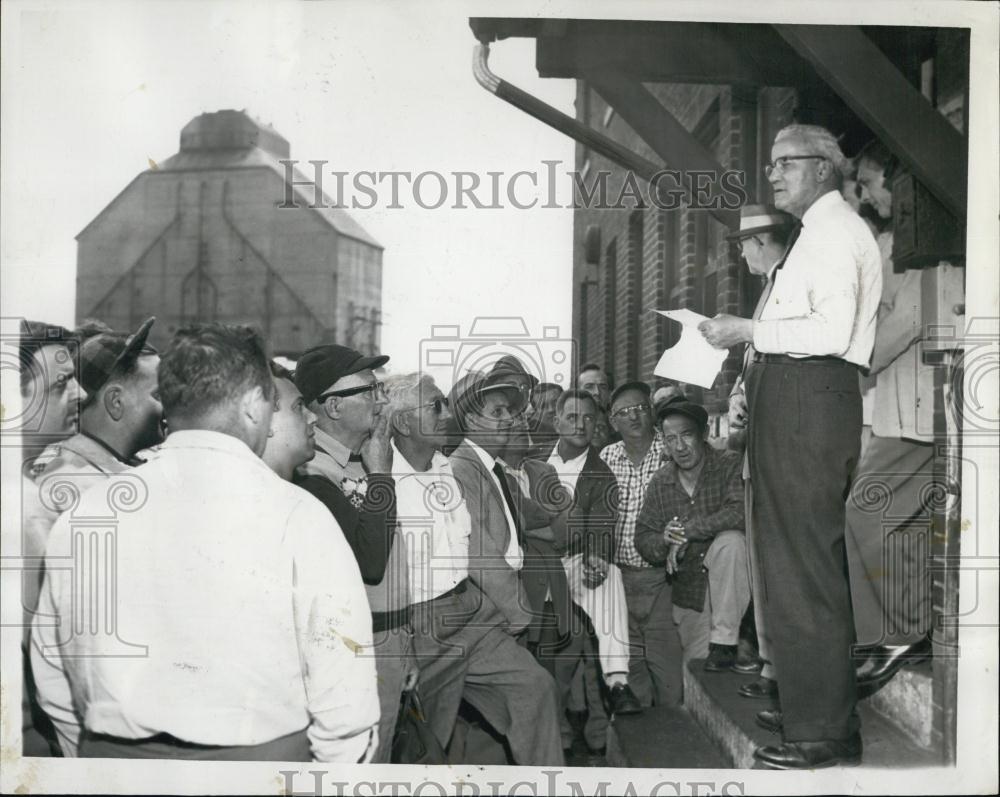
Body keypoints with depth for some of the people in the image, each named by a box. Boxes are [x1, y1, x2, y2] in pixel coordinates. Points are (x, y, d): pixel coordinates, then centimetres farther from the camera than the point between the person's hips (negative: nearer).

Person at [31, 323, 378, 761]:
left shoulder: (80, 516, -4)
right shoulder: (295, 516, -17)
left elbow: (54, 691, 6)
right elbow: (343, 702, -17)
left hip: (109, 756, 3)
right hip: (258, 755, -3)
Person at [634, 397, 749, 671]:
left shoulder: (730, 464, -12)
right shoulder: (660, 482, 1)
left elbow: (742, 511, -29)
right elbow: (642, 538, 3)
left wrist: (686, 531, -23)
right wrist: (663, 540, -21)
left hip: (730, 579, -4)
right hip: (688, 590, 4)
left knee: (729, 540, -34)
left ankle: (724, 642, -24)